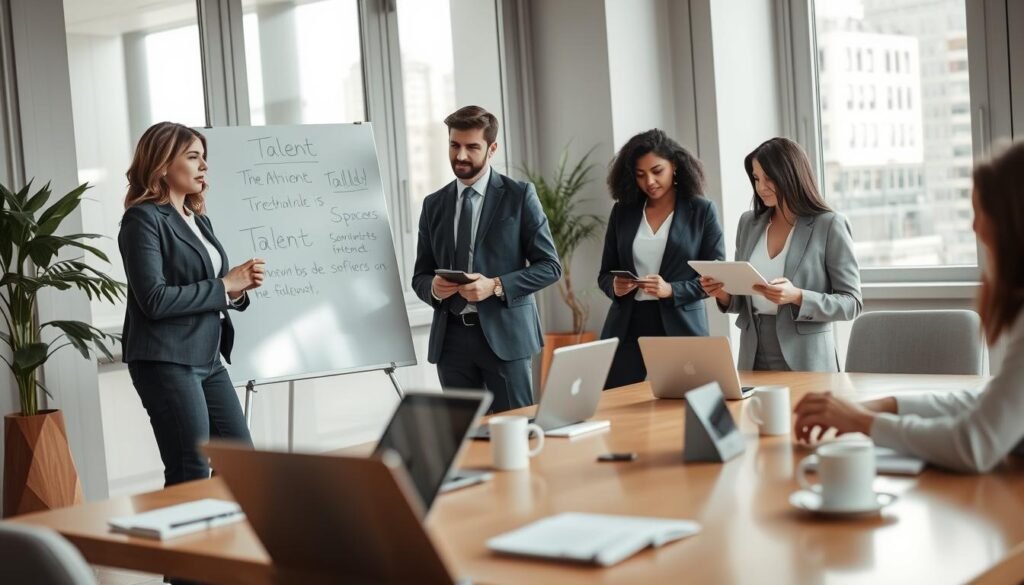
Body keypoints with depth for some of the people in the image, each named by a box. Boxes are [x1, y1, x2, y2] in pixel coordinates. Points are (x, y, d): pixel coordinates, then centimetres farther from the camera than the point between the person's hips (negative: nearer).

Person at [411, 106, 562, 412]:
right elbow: (420, 276, 16)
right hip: (452, 337, 3)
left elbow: (550, 266, -1)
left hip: (504, 333, -3)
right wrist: (433, 287, -8)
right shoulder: (433, 204, 12)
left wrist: (496, 286, -15)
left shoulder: (519, 195, 1)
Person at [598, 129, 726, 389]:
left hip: (680, 330, -2)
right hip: (627, 330, 2)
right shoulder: (622, 211, 9)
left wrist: (672, 290, -16)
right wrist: (614, 286, -9)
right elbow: (605, 273, 14)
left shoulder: (702, 211, 1)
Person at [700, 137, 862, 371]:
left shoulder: (829, 225, -7)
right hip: (753, 360, 4)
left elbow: (851, 303, -8)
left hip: (805, 363, -4)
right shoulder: (749, 223, 8)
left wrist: (797, 297, -23)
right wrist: (723, 293, -7)